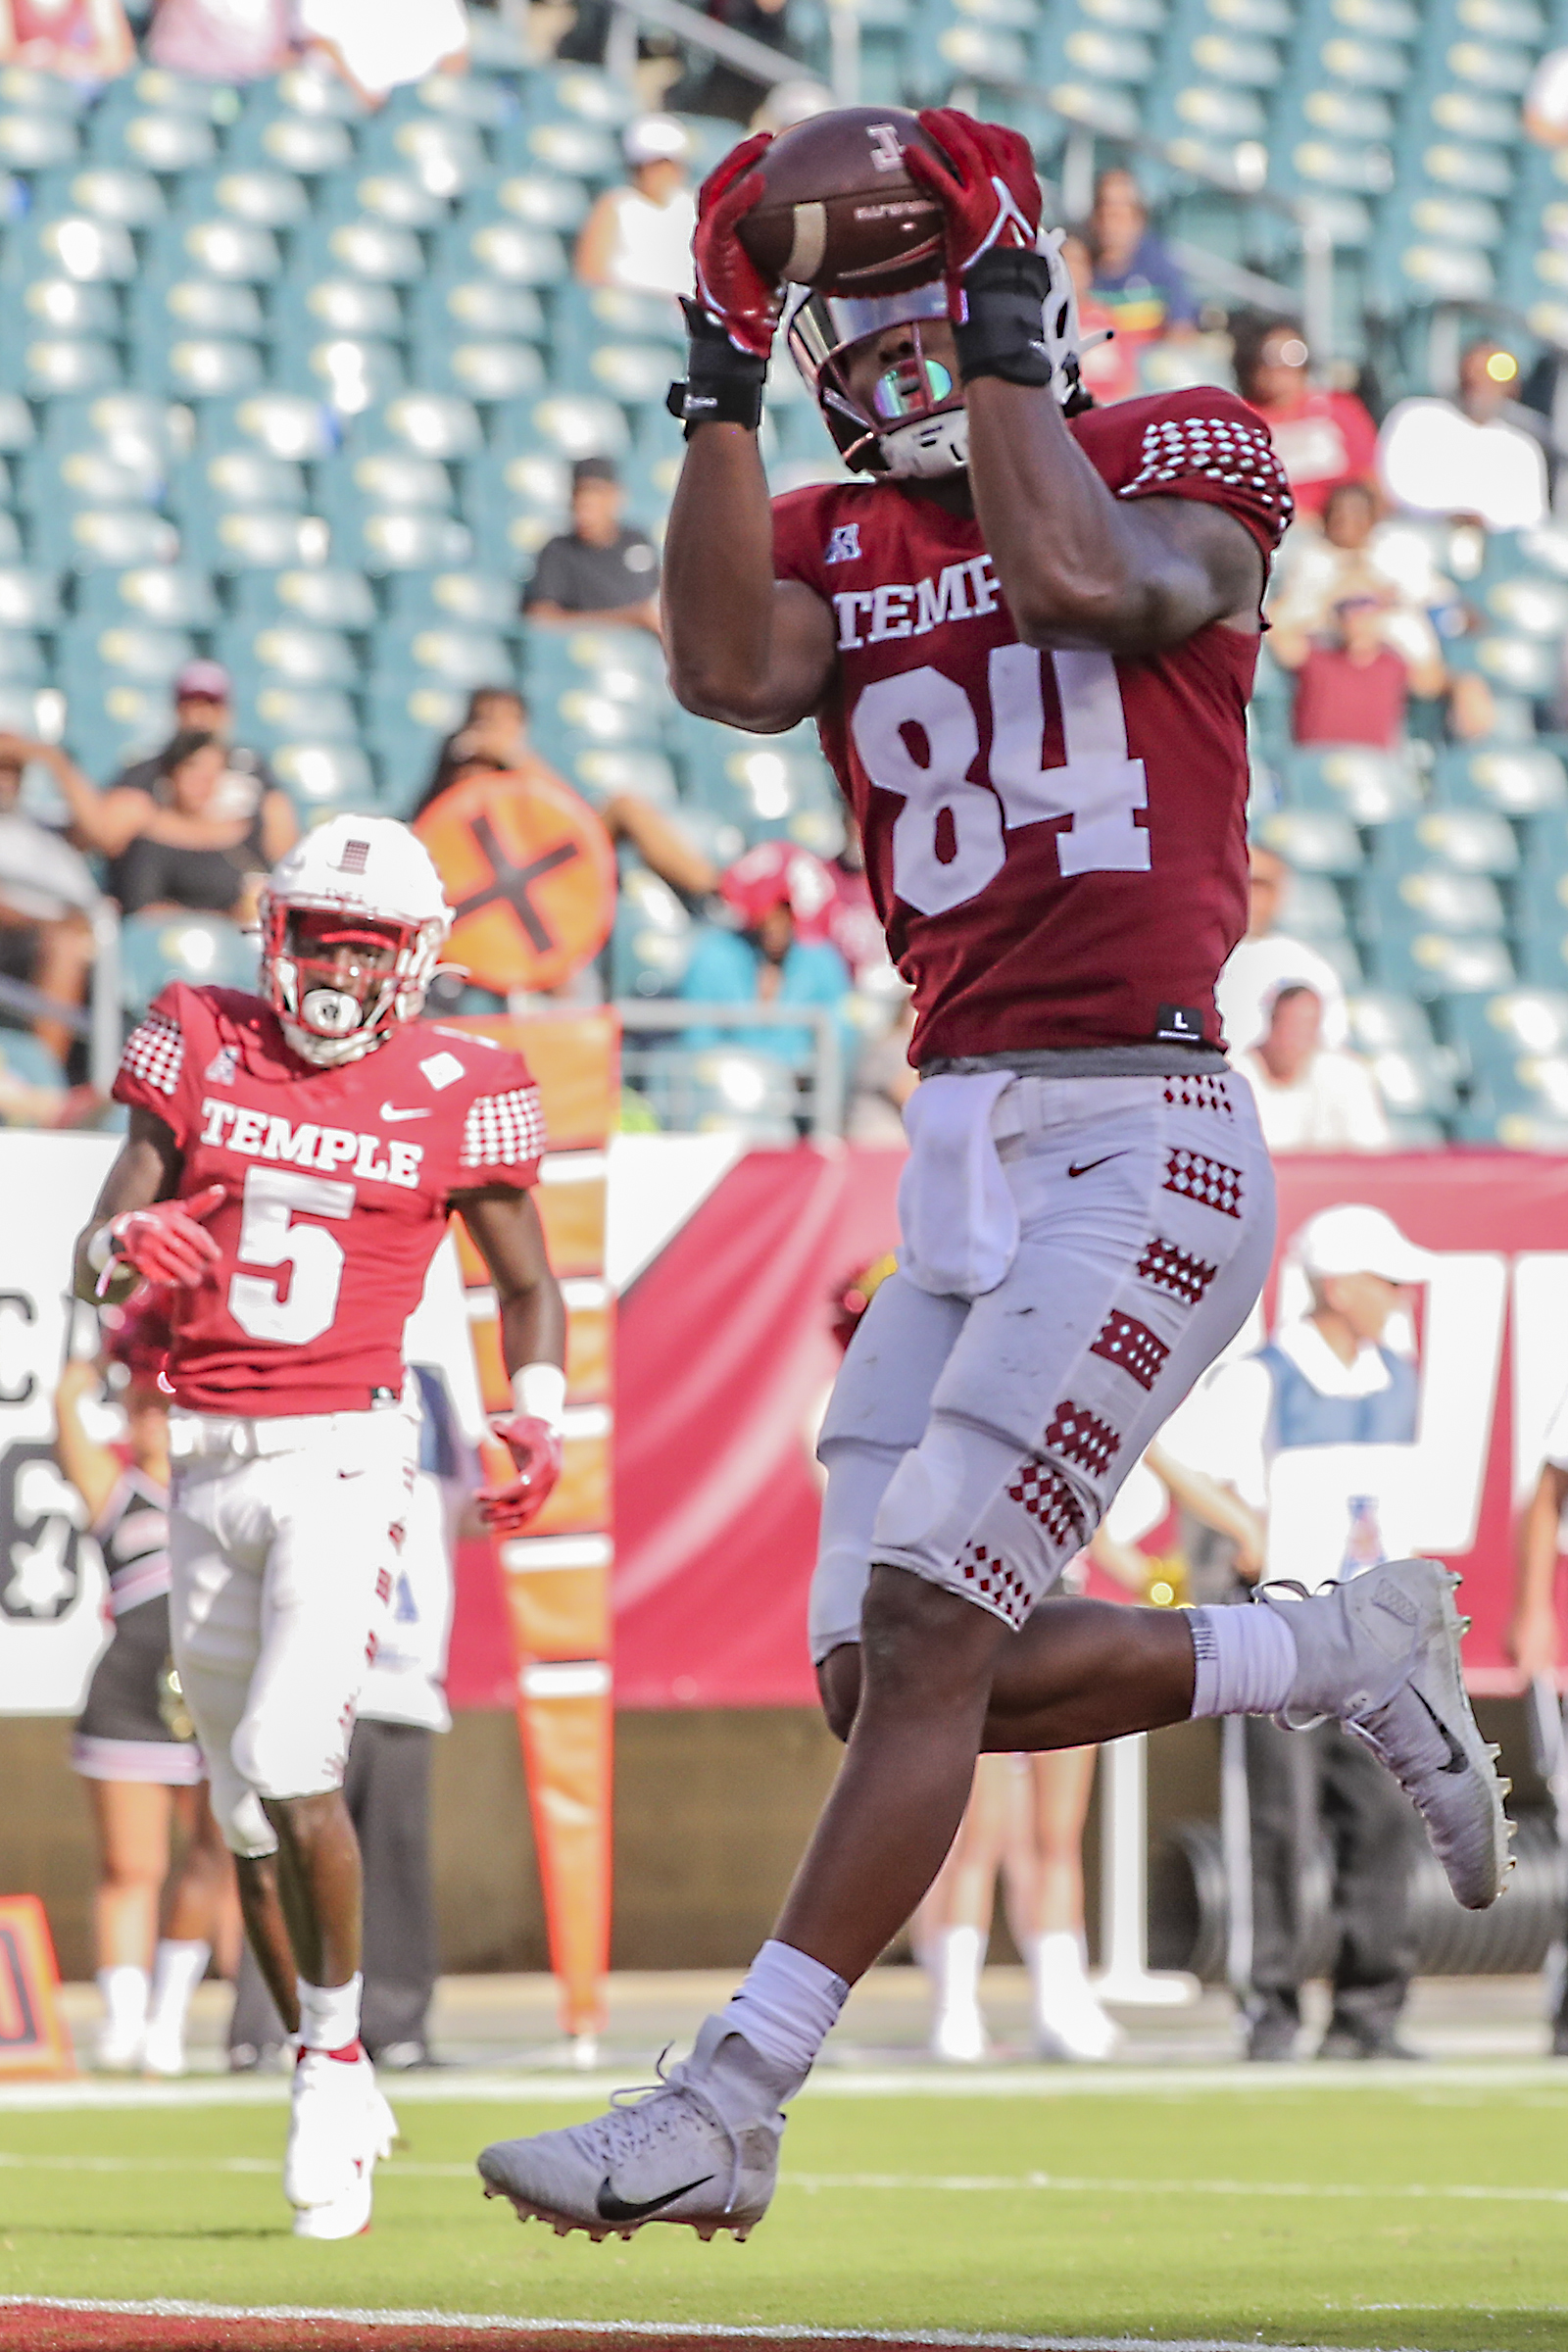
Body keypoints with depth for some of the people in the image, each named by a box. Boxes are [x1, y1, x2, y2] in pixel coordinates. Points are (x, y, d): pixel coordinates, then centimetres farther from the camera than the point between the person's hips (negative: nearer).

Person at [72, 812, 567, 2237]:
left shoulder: (456, 1094, 0)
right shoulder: (201, 1050, 5)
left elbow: (527, 1281, 11)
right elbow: (101, 1248, 2)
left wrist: (538, 1420, -6)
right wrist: (132, 1247, -22)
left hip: (342, 1455, -4)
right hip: (208, 1460, 4)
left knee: (289, 1768, -20)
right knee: (245, 1802, 10)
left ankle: (335, 2050, 1)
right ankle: (332, 2093, 24)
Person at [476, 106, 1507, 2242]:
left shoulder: (1182, 463, 3)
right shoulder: (837, 545, 15)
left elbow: (1085, 579, -19)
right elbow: (732, 674, -7)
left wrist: (1003, 356, -9)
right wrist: (721, 391, -6)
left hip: (1141, 1142, -7)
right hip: (961, 1162, 7)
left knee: (925, 1640, -13)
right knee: (884, 1676, 3)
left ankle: (727, 2112, -11)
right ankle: (1342, 1656, 21)